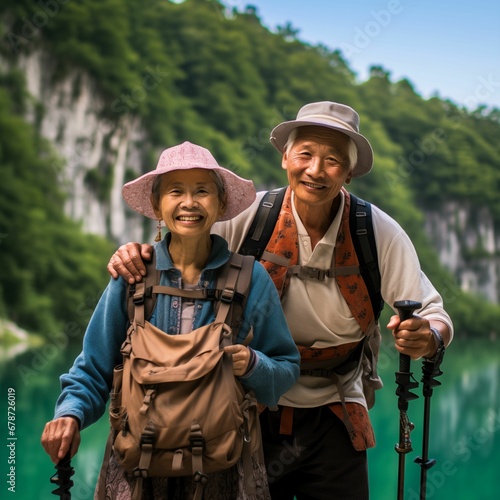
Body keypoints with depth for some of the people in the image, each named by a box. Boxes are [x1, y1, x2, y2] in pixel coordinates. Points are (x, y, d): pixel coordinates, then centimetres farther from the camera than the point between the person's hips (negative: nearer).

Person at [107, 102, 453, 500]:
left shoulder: (380, 233, -10)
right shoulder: (249, 216, -12)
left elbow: (434, 315, -8)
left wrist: (428, 338, -32)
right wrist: (136, 255, -25)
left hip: (332, 422, 1)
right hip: (252, 416, 0)